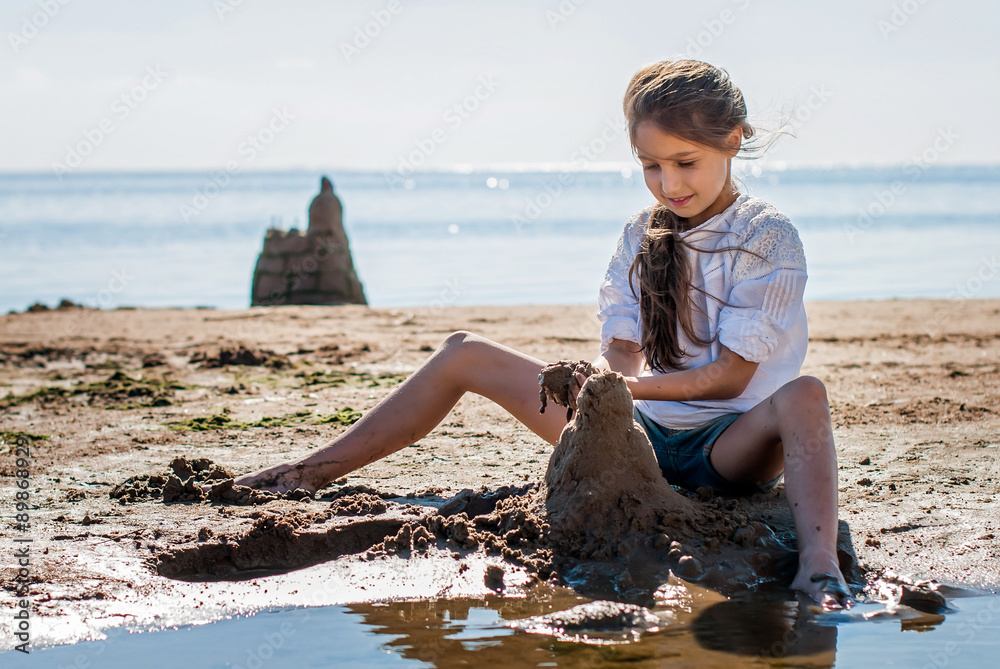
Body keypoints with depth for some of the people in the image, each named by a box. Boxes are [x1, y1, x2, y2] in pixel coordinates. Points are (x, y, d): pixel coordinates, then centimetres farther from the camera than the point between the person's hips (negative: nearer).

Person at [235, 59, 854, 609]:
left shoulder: (769, 237, -8)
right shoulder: (641, 235, 9)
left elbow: (731, 374, -15)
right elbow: (622, 353, 3)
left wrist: (624, 383, -24)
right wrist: (597, 379, -21)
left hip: (730, 447, -5)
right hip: (640, 433, 5)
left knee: (803, 396, -41)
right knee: (466, 354, 1)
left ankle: (818, 568, -61)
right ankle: (319, 471, 7)